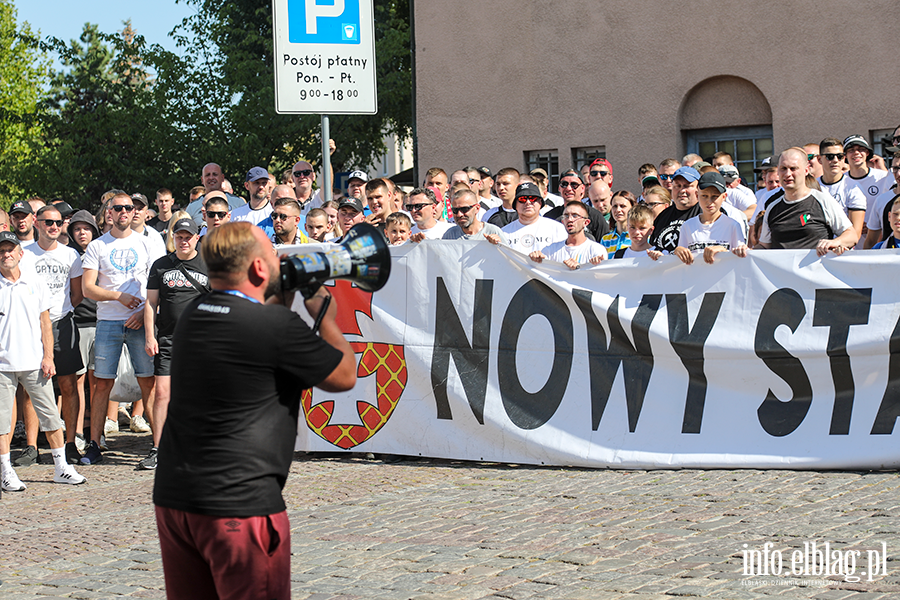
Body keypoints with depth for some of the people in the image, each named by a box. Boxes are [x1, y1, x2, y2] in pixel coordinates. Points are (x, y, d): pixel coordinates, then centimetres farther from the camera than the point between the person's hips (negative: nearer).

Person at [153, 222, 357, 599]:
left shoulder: (191, 316, 8)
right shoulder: (276, 325, -14)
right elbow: (344, 377, -1)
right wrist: (326, 317, 14)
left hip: (172, 497, 7)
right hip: (239, 504, -7)